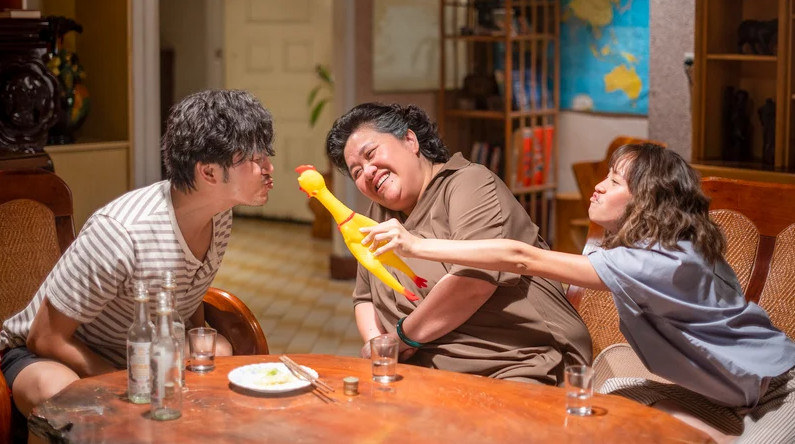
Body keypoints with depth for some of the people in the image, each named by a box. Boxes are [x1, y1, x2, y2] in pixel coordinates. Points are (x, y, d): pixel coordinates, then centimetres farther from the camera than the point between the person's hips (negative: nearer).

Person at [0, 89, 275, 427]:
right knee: (63, 397, -39)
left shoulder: (220, 215, -10)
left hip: (134, 354, 6)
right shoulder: (122, 233, -35)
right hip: (41, 355, -6)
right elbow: (45, 339, -24)